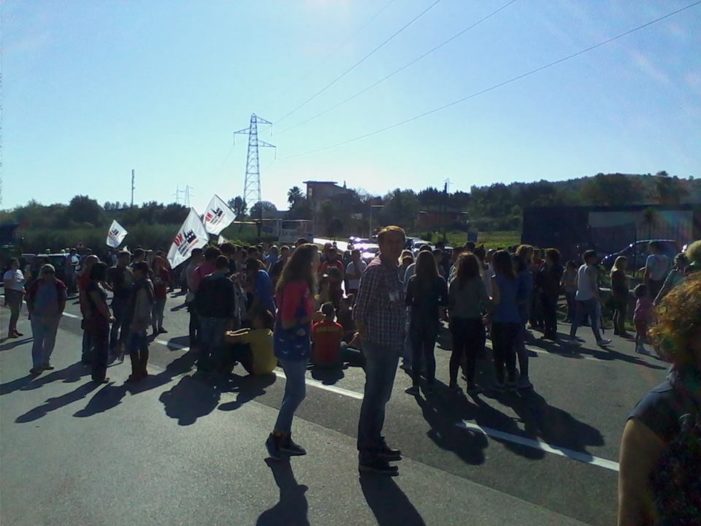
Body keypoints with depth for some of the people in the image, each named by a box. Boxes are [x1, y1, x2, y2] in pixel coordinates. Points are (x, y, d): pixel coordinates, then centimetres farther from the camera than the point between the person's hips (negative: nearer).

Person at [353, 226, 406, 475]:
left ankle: (375, 443, 34)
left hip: (391, 344, 10)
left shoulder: (392, 269, 14)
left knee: (380, 396, 19)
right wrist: (365, 337, -12)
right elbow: (360, 310, -17)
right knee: (375, 397, -2)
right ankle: (367, 455, 8)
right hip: (379, 343, -10)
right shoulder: (376, 269, -15)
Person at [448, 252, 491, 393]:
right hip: (474, 321, -3)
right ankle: (470, 384, 11)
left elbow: (449, 302, 0)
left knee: (456, 352, 13)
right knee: (472, 354, 6)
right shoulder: (477, 281, -12)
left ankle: (453, 382, 18)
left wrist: (452, 316, 12)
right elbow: (486, 301, -15)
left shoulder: (454, 282, -2)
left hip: (457, 321, 4)